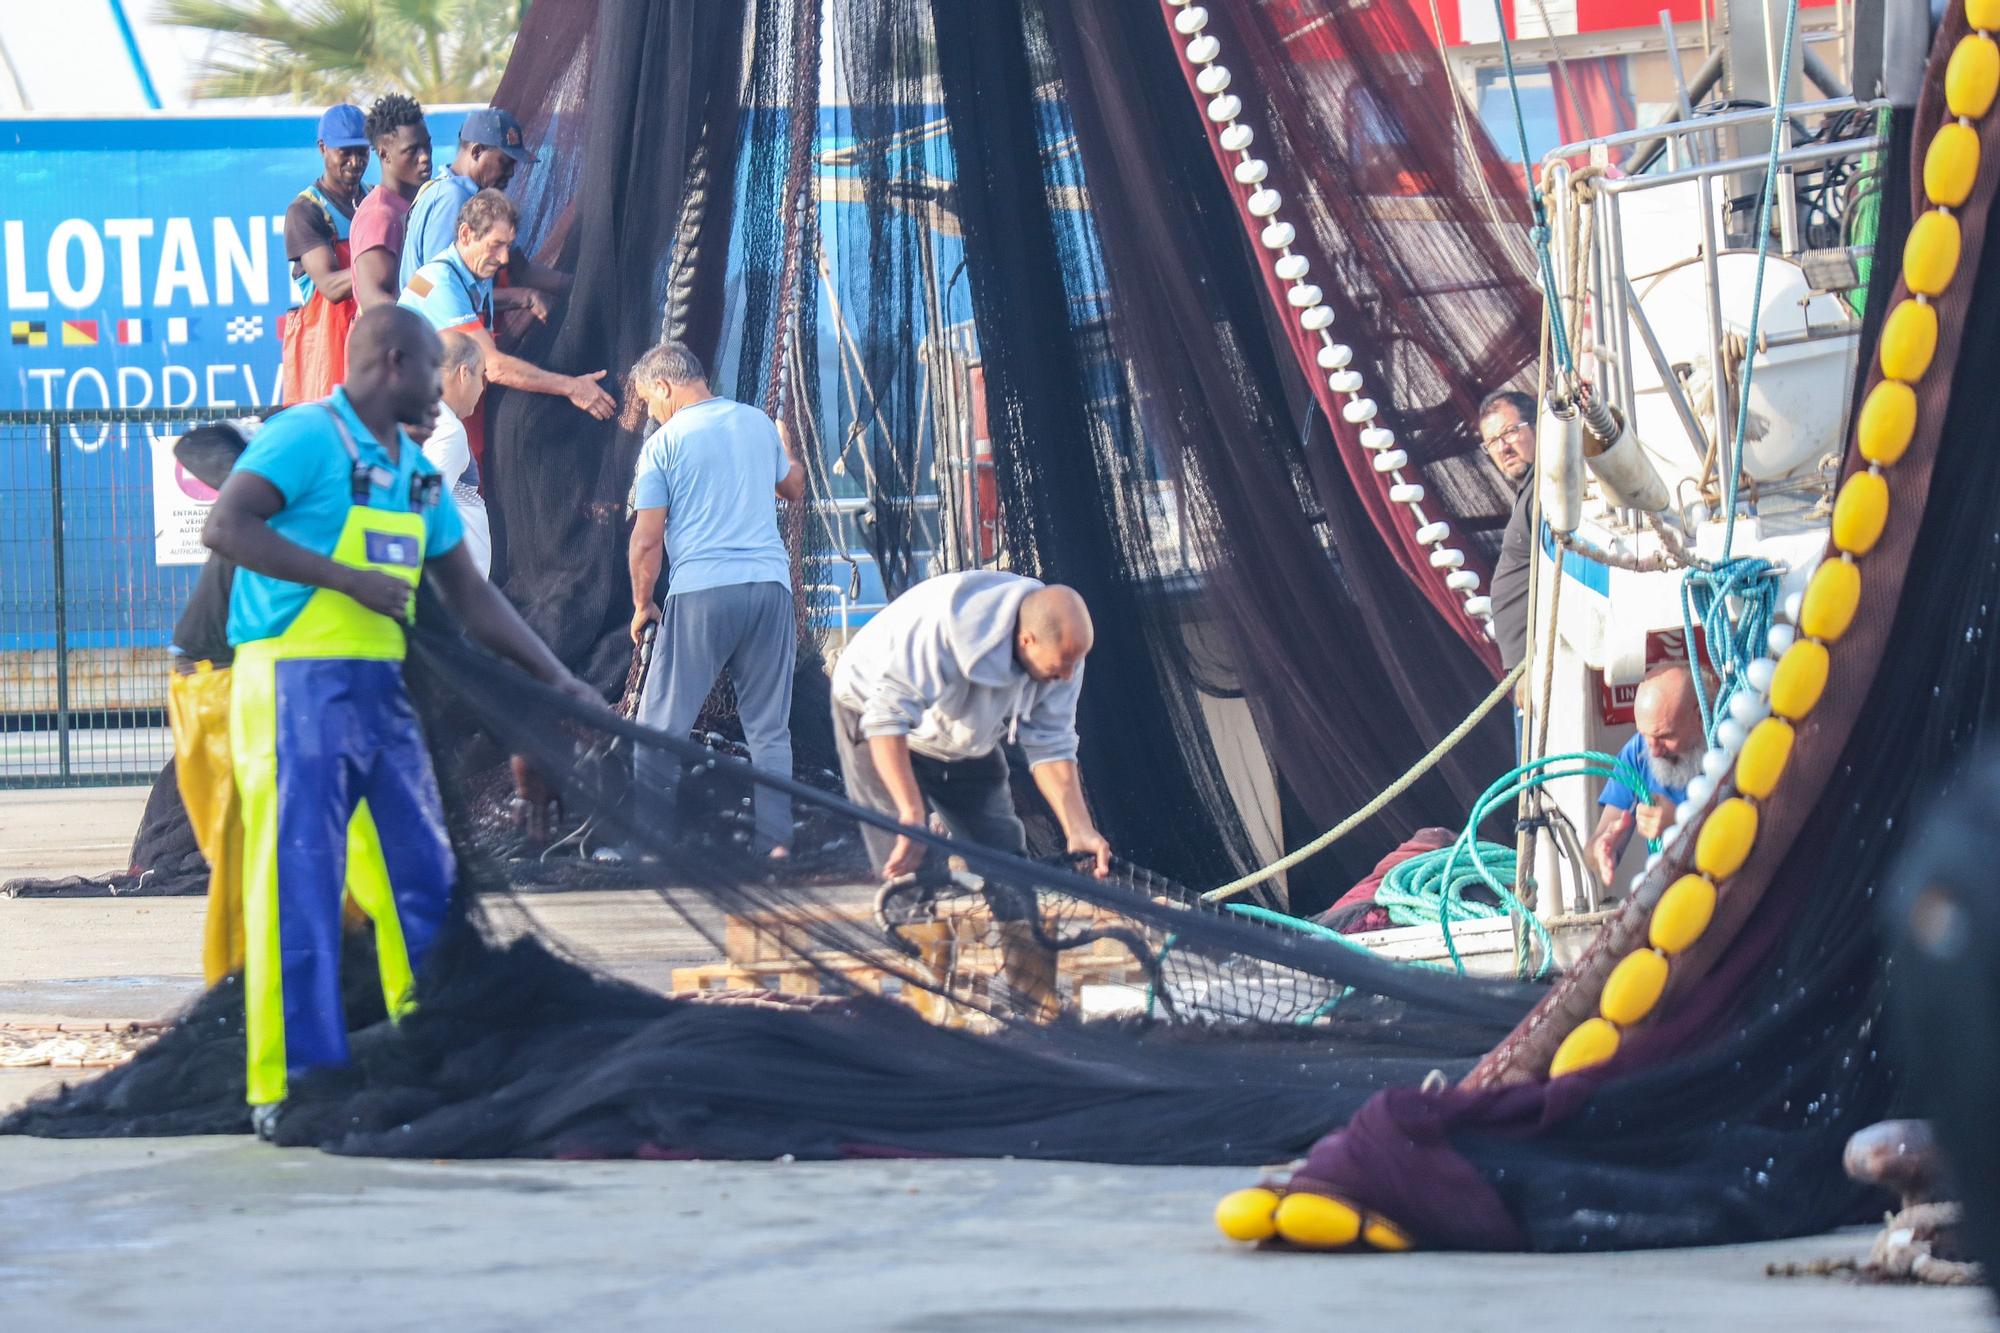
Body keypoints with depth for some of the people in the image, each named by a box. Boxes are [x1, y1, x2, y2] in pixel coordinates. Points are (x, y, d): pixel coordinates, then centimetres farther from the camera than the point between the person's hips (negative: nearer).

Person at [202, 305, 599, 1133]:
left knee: (421, 878, 10)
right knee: (298, 885, -7)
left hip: (379, 691, 8)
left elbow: (469, 595, 23)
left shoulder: (415, 475, 17)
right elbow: (225, 528, -21)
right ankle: (289, 1087, -5)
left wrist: (558, 680, 19)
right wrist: (349, 578, -21)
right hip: (298, 687, -8)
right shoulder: (306, 438, -9)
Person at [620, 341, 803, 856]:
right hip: (770, 584, 4)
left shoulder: (664, 443, -3)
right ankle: (777, 843, 2)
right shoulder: (758, 422, 11)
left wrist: (642, 604, 7)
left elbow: (647, 539, -5)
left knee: (661, 727, 3)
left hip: (700, 592, -4)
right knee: (769, 729, 7)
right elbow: (794, 489, 29)